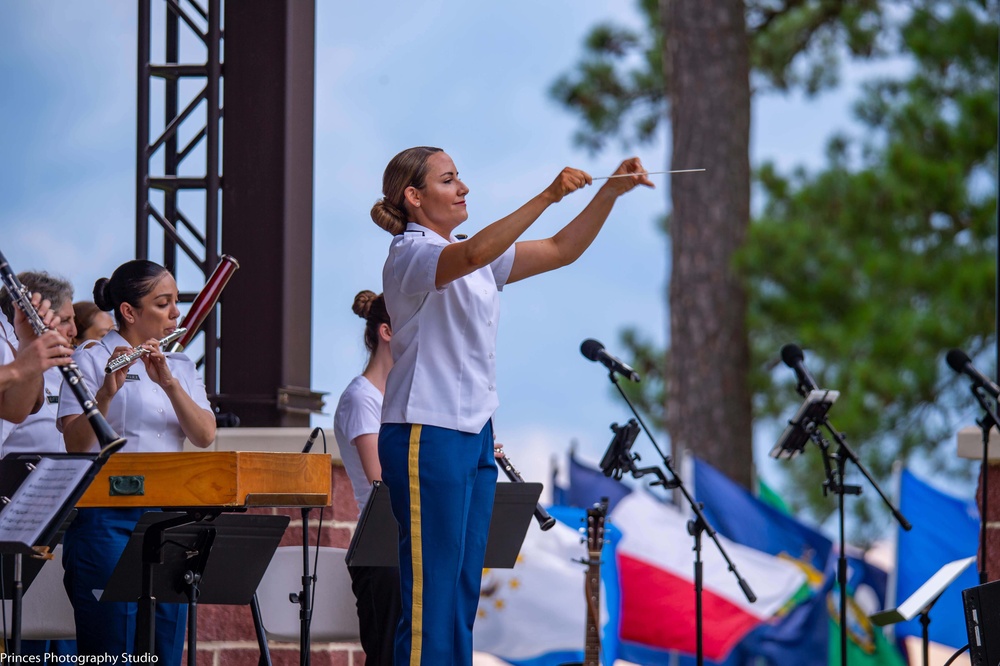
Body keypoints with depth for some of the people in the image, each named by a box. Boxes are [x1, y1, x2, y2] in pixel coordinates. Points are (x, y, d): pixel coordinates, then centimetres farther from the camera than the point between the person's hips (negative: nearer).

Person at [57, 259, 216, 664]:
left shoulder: (180, 367, 16)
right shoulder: (91, 361, -1)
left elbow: (204, 436, 0)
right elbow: (76, 444, -12)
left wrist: (169, 383, -14)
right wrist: (107, 391, -27)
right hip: (108, 520, -6)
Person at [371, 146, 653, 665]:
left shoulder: (479, 261, 15)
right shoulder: (410, 254, -11)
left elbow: (561, 250, 12)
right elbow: (472, 255, -32)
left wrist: (611, 192, -1)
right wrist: (549, 196, -37)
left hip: (475, 434, 9)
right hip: (426, 435, -9)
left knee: (463, 597, 8)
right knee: (430, 601, -10)